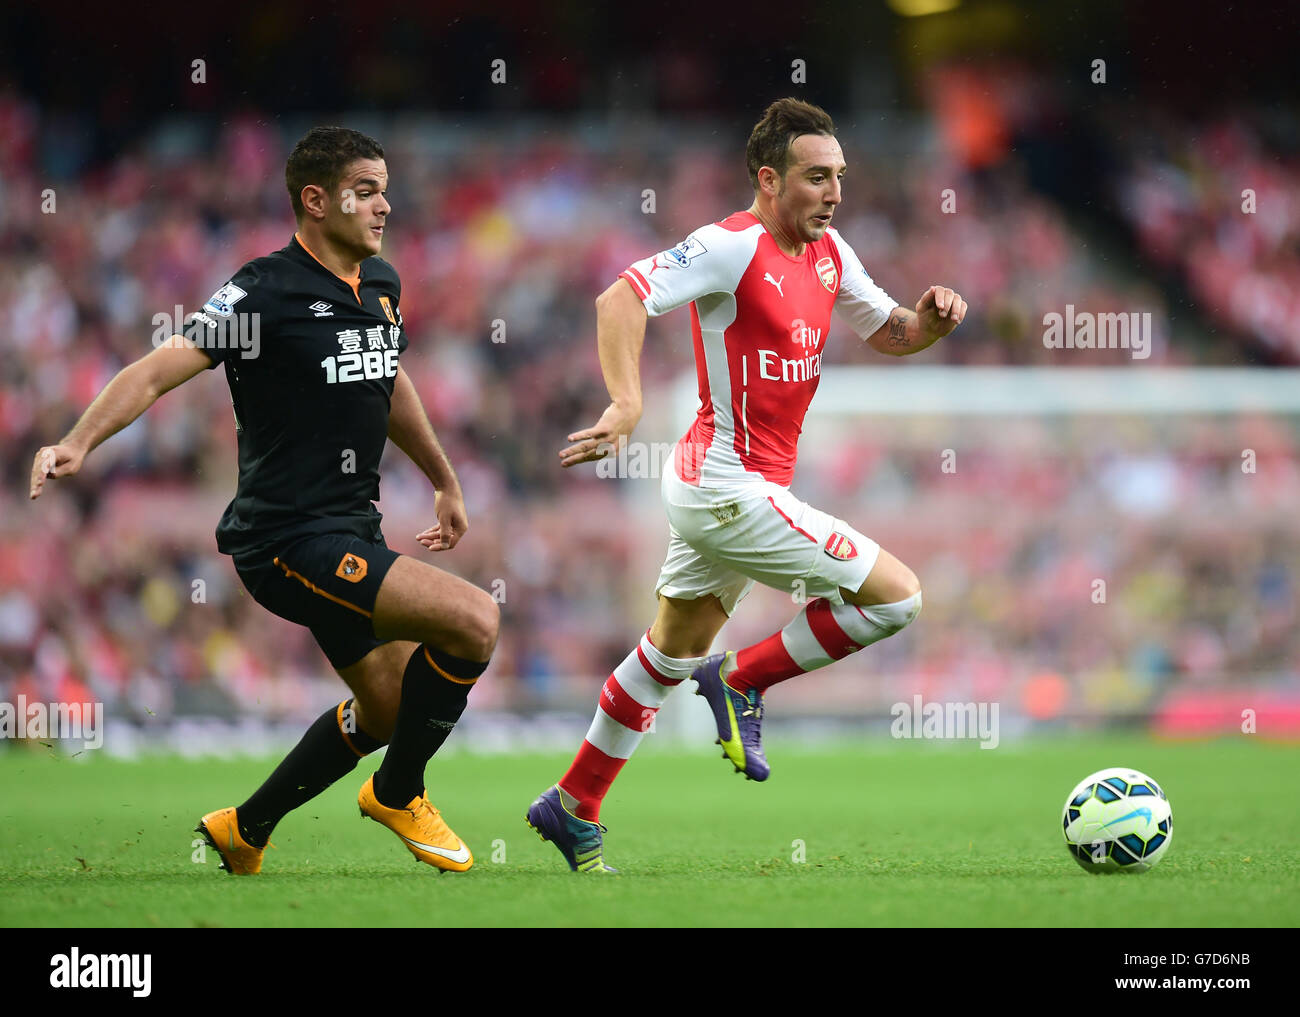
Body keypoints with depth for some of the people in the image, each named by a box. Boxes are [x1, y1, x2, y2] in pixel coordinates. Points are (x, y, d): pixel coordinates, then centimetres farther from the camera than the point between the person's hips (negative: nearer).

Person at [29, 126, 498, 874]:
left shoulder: (381, 285, 10)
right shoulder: (266, 293, -16)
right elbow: (160, 369, -23)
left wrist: (446, 481, 37)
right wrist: (78, 443, -37)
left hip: (353, 531, 9)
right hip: (288, 539, -9)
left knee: (387, 709, 17)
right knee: (473, 619, -20)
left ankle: (244, 831, 32)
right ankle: (399, 791, 1)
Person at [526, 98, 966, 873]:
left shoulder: (829, 254, 9)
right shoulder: (734, 246, -17)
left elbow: (888, 332, 21)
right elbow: (622, 299, -26)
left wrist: (930, 318, -2)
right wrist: (627, 405, -38)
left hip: (717, 487, 10)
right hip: (730, 484, -10)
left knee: (678, 648, 21)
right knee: (895, 596, -11)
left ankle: (575, 807, 31)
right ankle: (741, 680, 3)